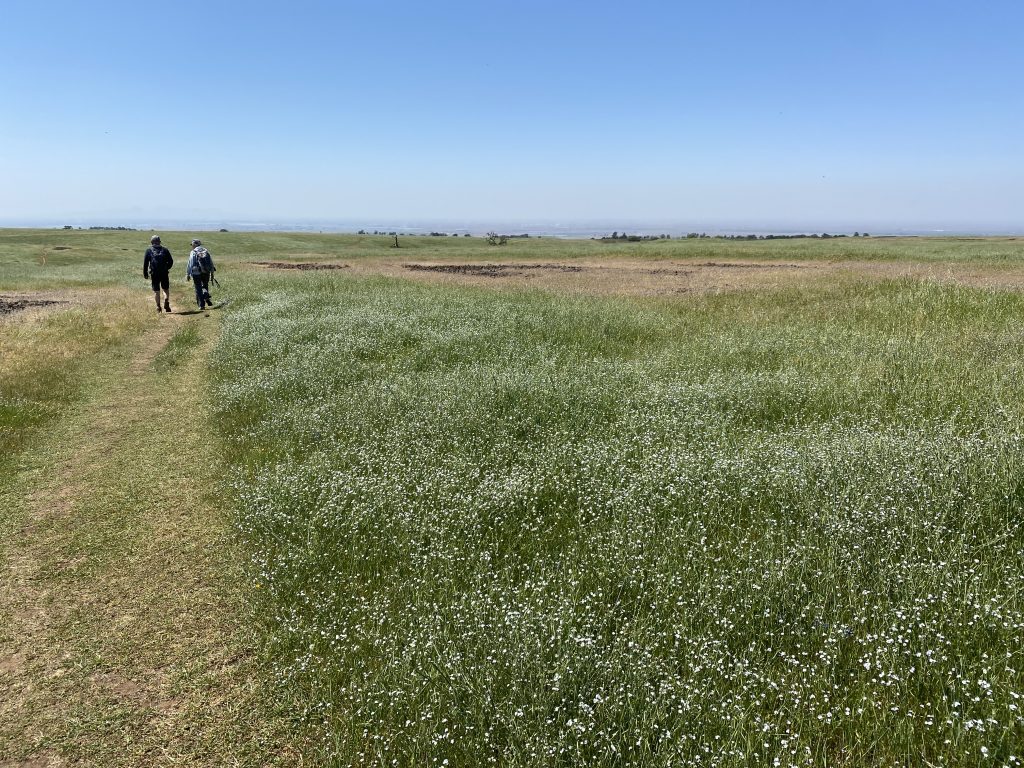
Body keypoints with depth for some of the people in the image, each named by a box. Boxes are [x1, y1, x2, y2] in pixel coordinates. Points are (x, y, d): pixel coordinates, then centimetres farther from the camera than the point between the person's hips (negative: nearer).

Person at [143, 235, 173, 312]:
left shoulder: (149, 250, 5)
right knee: (166, 289, 12)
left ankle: (158, 307, 4)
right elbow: (171, 261, 6)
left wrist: (145, 273, 6)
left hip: (154, 273, -1)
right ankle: (166, 303, -9)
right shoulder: (164, 250, 7)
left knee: (156, 290, 7)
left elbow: (145, 263, 1)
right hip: (164, 273, 1)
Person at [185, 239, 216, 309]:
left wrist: (188, 274, -1)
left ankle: (202, 305, 1)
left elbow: (190, 264, -6)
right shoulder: (206, 251, 6)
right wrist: (212, 272, 13)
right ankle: (207, 297, -7)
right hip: (206, 273, 3)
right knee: (205, 286, 21)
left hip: (196, 273, -3)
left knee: (198, 289, 4)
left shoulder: (193, 253, -4)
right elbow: (211, 263, 7)